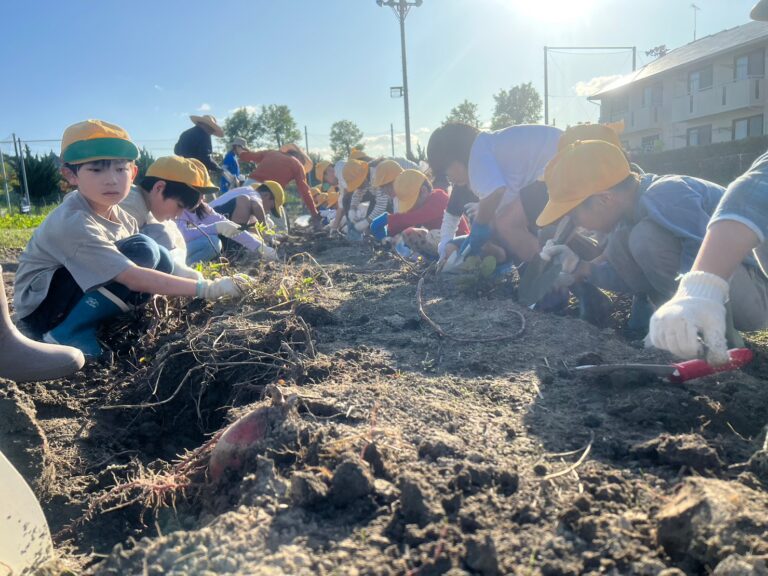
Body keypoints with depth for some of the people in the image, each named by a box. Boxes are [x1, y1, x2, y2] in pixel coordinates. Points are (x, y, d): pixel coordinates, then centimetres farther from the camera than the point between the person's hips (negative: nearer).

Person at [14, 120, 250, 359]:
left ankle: (104, 328, -6)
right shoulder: (73, 223, -29)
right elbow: (134, 278, -34)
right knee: (142, 250, -25)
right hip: (41, 305, -8)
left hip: (80, 295, 8)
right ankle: (70, 335, -18)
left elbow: (157, 263, -1)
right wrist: (205, 288, -35)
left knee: (161, 260, -7)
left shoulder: (118, 214, -3)